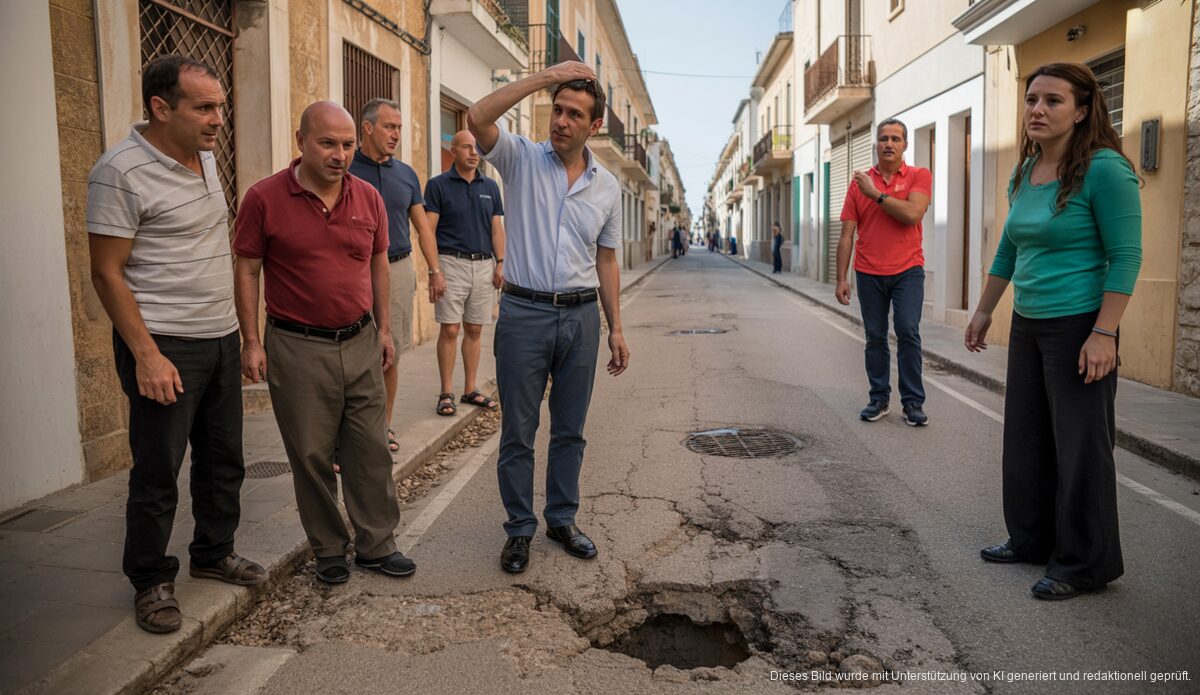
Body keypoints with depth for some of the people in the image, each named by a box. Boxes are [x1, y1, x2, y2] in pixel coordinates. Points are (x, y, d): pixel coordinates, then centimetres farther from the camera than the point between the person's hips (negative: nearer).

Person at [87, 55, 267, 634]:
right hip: (165, 346, -8)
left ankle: (213, 553, 34)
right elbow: (106, 273, -15)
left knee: (224, 459, 16)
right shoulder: (121, 172, -15)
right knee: (157, 471, 3)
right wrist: (146, 355, -20)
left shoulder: (205, 156, 9)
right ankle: (150, 582, 21)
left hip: (220, 337, 8)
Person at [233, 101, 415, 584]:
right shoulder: (265, 198, -7)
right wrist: (252, 341, -7)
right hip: (298, 348, -3)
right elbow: (247, 270, -3)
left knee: (371, 451, 8)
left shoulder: (368, 197, 4)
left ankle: (377, 545, 23)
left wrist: (383, 329, 12)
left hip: (361, 343, 4)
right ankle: (329, 550, 24)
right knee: (311, 456, 7)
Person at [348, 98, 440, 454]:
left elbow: (422, 224, 16)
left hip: (398, 269, 4)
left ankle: (384, 426, 23)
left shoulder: (406, 174, 11)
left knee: (391, 356, 10)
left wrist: (435, 270, 10)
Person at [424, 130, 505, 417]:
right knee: (450, 330, -3)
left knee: (474, 329, 8)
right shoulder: (438, 185, -2)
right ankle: (446, 393, 6)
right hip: (452, 263, -4)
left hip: (484, 264, 4)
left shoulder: (490, 186, 11)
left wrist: (500, 263, 3)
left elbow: (497, 228, 13)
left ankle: (470, 389, 17)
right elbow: (428, 229, -5)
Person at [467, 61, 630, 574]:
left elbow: (606, 261, 12)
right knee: (518, 431, 6)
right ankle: (520, 528, 22)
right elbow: (478, 119, -21)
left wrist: (616, 328, 9)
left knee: (570, 430, 13)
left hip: (581, 316, 3)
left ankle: (562, 519, 30)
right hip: (525, 312, -3)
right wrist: (548, 76, -18)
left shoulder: (607, 186, 7)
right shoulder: (522, 159, -2)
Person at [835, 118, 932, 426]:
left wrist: (876, 194, -11)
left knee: (908, 332, -9)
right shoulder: (860, 183, 7)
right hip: (869, 273, 2)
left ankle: (913, 402, 0)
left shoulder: (919, 176, 2)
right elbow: (846, 235, 5)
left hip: (908, 270, -2)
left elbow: (912, 214, -17)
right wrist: (841, 279, 0)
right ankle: (879, 398, 16)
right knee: (875, 337, 6)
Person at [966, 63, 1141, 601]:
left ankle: (1085, 564, 16)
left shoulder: (1104, 169, -14)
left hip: (1078, 327, -8)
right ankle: (1032, 539, 31)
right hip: (1027, 325, 8)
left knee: (1080, 446, 1)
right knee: (1026, 436, 15)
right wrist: (983, 312, 21)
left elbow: (1126, 256, -17)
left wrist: (1103, 335, -22)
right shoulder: (1025, 173, 9)